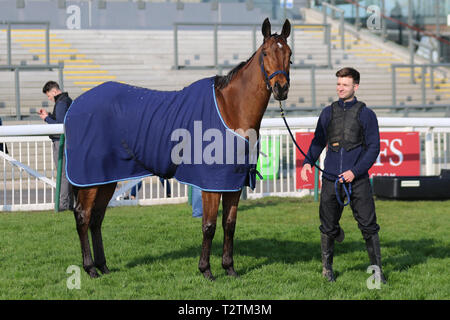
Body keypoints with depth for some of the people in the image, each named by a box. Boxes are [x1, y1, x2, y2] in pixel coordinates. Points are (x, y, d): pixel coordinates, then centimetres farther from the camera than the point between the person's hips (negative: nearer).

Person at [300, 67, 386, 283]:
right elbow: (318, 142, 18)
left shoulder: (366, 114, 2)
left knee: (368, 225, -4)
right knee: (328, 227, 7)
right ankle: (327, 267, 24)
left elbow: (373, 147, -1)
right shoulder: (328, 113, 11)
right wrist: (308, 162, -1)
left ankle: (376, 269, 4)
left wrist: (355, 171, -12)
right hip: (331, 178, 3)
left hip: (357, 179, -3)